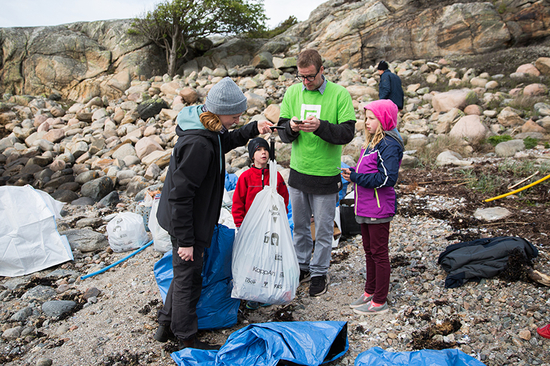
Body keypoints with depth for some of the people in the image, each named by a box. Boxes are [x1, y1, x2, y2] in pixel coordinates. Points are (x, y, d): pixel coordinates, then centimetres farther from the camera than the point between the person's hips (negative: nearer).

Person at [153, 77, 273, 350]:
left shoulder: (207, 130, 0)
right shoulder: (197, 144, -30)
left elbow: (224, 141, 25)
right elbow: (180, 196, -28)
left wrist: (252, 130, 12)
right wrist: (185, 241, -23)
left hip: (190, 220, 10)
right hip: (186, 223, -10)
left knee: (185, 274, 23)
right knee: (189, 279, 7)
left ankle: (166, 324, 41)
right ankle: (187, 340, 27)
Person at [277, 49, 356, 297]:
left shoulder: (339, 94, -8)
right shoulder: (292, 92, 3)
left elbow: (347, 133, -13)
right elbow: (282, 133, 3)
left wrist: (320, 126, -28)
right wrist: (291, 128, -20)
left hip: (325, 175, -4)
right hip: (298, 172, 4)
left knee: (323, 229, 8)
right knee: (299, 225, 17)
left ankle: (319, 272, 26)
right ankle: (302, 266, 36)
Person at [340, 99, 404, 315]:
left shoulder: (389, 145, -17)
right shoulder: (371, 143, 12)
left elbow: (387, 178, -24)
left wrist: (356, 177, -21)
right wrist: (352, 173, -1)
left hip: (379, 210, -9)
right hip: (365, 208, 9)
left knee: (379, 253, 2)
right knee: (369, 251, 19)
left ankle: (380, 301, 15)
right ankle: (370, 292, 34)